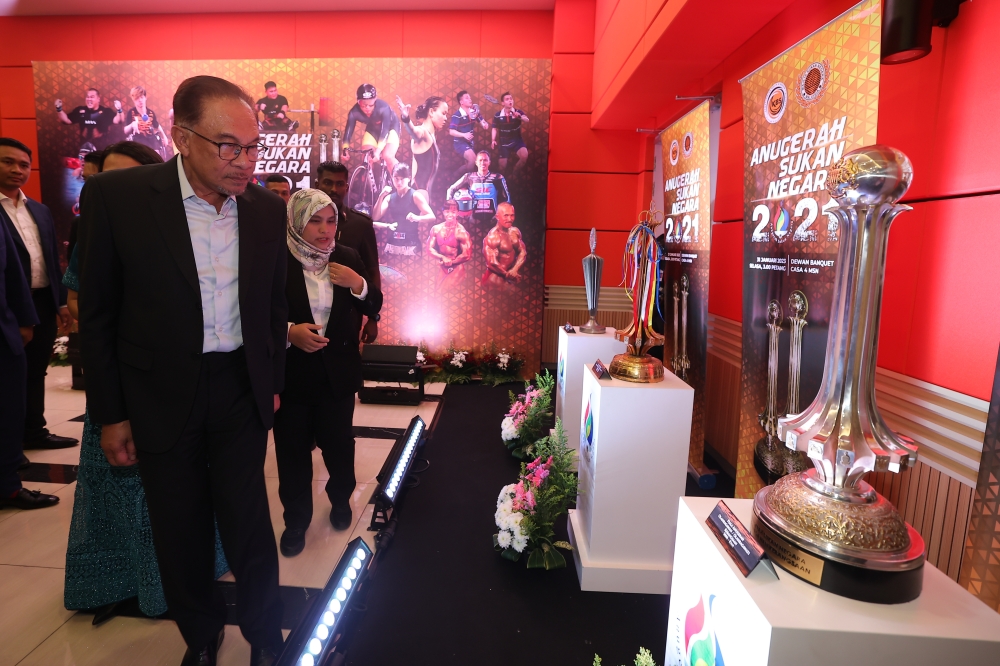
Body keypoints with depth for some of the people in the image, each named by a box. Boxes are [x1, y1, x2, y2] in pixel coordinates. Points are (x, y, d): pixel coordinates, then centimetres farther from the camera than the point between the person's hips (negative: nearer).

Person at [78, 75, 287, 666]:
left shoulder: (267, 208, -1)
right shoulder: (116, 196, -9)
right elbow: (98, 314, -4)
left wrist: (273, 383, 11)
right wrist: (111, 413, -3)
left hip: (242, 393, 1)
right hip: (162, 398, -1)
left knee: (250, 525, 8)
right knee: (181, 532, 15)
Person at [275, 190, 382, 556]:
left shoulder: (347, 257, 0)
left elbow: (373, 307, 5)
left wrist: (358, 285, -14)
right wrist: (289, 332, -23)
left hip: (338, 371, 2)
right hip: (291, 372, -2)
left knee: (339, 442, 14)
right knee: (292, 450, 10)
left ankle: (341, 500, 43)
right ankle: (296, 519, 33)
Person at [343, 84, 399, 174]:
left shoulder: (383, 108, -36)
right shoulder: (354, 112, -26)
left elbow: (385, 130, -43)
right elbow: (348, 131, -26)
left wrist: (378, 150, -56)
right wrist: (345, 149, -41)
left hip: (390, 127, -4)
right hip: (373, 129, 4)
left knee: (387, 156, -26)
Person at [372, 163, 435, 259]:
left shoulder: (415, 195, -3)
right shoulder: (389, 197, 11)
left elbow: (432, 216, -11)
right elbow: (375, 217, 3)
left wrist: (417, 218, -31)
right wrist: (381, 196, -7)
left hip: (410, 244, -4)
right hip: (392, 244, 4)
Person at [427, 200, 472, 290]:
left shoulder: (461, 232, -12)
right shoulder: (436, 229, 2)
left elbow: (467, 255, -14)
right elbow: (429, 249, 1)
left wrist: (450, 262, -6)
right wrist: (443, 258, -14)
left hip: (456, 270, -4)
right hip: (440, 269, 4)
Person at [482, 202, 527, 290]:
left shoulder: (515, 231, 4)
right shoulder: (492, 237, -18)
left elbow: (523, 252, 3)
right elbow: (492, 263, -20)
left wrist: (515, 269, -14)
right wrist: (508, 275, -9)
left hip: (514, 272, 7)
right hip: (498, 275, -7)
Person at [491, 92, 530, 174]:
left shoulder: (518, 112, -9)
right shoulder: (498, 115, -7)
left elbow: (526, 120, -28)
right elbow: (495, 129, 4)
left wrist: (520, 117, -49)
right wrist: (493, 140, -9)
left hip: (516, 140, -1)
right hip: (504, 142, 1)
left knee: (524, 156, -28)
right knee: (502, 166, 2)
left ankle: (515, 173, -1)